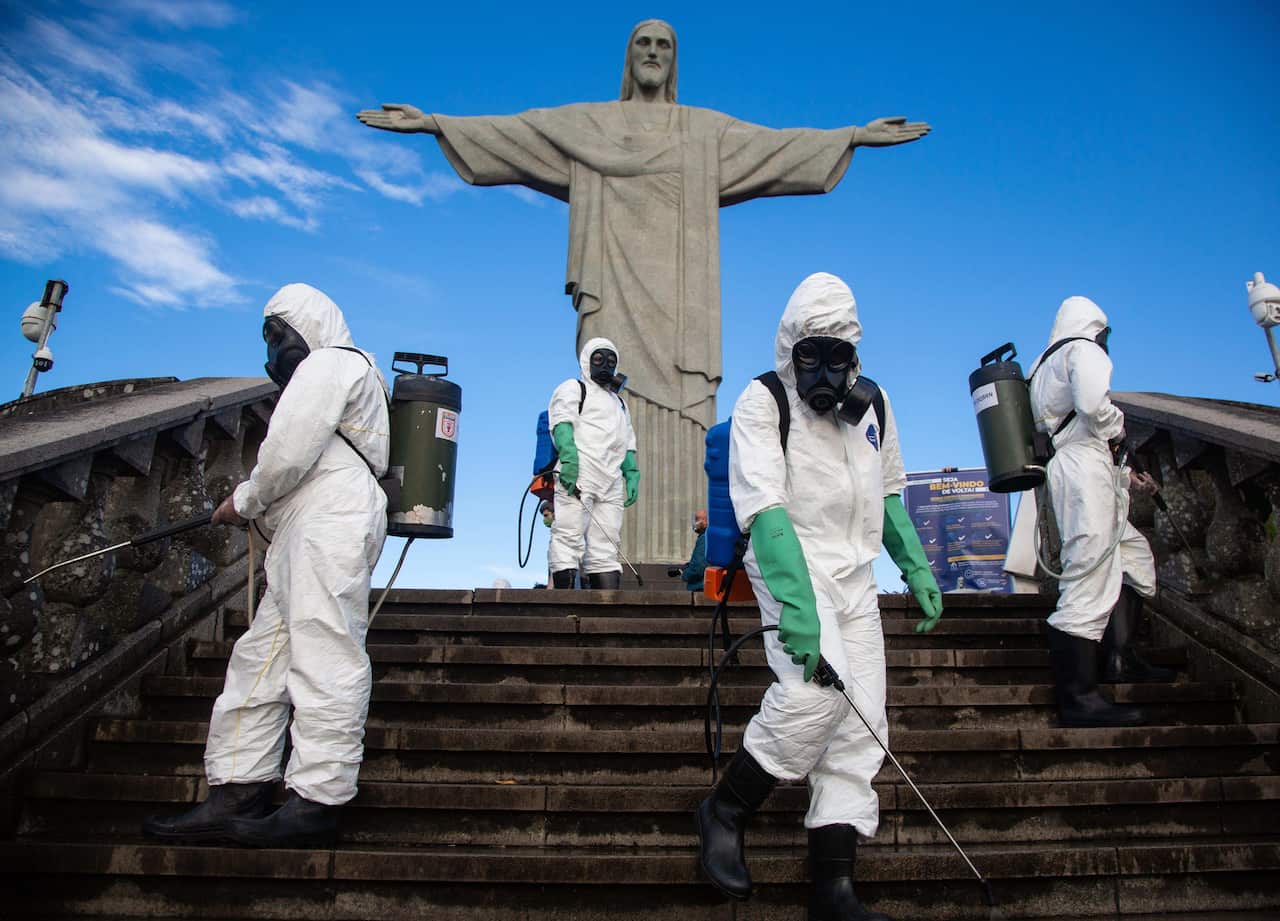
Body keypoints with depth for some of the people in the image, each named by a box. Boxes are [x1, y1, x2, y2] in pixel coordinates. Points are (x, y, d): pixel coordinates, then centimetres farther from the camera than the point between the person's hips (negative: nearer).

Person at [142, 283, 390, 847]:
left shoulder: (330, 362, 2)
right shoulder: (323, 371, 35)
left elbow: (289, 451, -12)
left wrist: (244, 502, 3)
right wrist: (256, 508, 15)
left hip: (330, 525, -11)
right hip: (304, 539, 11)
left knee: (324, 657, -13)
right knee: (260, 659, 7)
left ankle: (317, 801, -12)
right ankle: (236, 796, 9)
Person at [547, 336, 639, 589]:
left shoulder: (619, 402, 33)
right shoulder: (573, 388, 13)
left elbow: (628, 444, 29)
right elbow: (562, 423, -5)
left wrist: (632, 475, 12)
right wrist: (568, 456, -21)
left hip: (610, 482, 6)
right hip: (577, 474, -6)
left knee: (605, 548, 0)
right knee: (569, 538, -13)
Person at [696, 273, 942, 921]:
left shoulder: (872, 404, 11)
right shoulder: (761, 402, -9)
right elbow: (766, 508, -21)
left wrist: (917, 570, 17)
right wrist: (797, 602, -32)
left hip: (854, 575, 7)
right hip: (789, 564, -6)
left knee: (860, 724, 0)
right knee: (814, 689, -26)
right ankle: (724, 813, -2)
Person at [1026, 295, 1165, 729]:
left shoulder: (1043, 365, 26)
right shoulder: (1084, 351, -2)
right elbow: (1093, 404, -24)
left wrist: (1123, 473, 25)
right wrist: (1118, 429, -3)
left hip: (1065, 466, 10)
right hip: (1085, 470, -10)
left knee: (1135, 554, 24)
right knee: (1089, 581, -13)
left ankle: (1122, 657, 23)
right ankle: (1077, 699, -13)